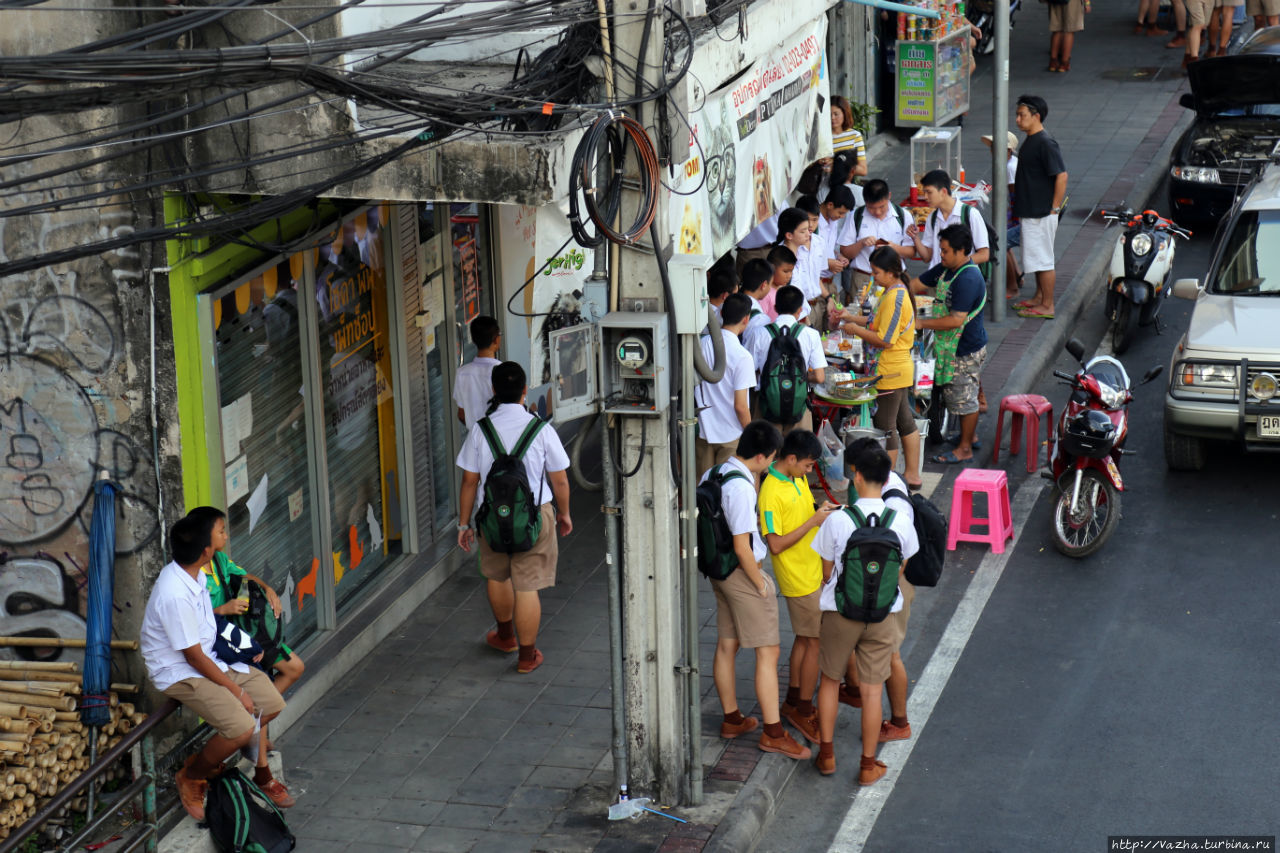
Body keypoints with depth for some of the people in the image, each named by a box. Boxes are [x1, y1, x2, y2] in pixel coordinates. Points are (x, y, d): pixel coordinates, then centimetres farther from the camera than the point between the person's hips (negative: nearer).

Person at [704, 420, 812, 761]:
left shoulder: (712, 475, 3)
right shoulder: (740, 488, -26)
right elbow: (742, 547, -24)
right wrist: (761, 585, -13)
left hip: (719, 571, 9)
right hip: (743, 575, -9)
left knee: (726, 647, 18)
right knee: (768, 653, -2)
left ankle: (732, 720, 30)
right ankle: (773, 733, 2)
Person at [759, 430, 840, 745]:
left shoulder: (798, 479, 4)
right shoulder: (771, 493, -23)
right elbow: (776, 544, -24)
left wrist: (822, 510, -1)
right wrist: (813, 521, -23)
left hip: (813, 572, 9)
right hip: (799, 579, -9)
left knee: (805, 638, 18)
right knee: (816, 642, -2)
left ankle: (794, 701, 31)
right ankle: (804, 711, 10)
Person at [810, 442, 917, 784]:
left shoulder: (837, 521, -16)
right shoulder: (901, 523, -10)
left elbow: (826, 573, -4)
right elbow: (900, 570, 4)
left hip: (840, 613, -1)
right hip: (882, 615, 1)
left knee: (830, 680, 19)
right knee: (872, 690, 10)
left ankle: (827, 754, 24)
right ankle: (868, 765, 18)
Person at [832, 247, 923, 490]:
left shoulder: (895, 298, -23)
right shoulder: (898, 291, 8)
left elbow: (885, 340, -25)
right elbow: (882, 324, 16)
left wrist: (856, 330, -15)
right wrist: (853, 318, 8)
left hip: (890, 374, -10)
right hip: (901, 369, 10)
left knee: (885, 428, 0)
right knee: (905, 422, 18)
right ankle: (913, 476, 27)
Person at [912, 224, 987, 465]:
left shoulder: (968, 280, -26)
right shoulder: (945, 270, 5)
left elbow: (956, 320, -29)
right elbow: (916, 284, 13)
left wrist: (921, 323, -23)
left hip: (966, 350, -10)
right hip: (952, 346, 10)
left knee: (964, 398, 3)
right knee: (957, 396, 21)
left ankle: (965, 448, 14)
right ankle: (968, 435, 36)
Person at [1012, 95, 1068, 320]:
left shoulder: (1045, 143, -21)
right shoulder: (1030, 141, 10)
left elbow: (1061, 175, -24)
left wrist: (1055, 207, -20)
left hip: (1042, 213, -10)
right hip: (1030, 212, 10)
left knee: (1043, 259, -2)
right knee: (1037, 258, 19)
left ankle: (1047, 306, 5)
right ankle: (1039, 297, 30)